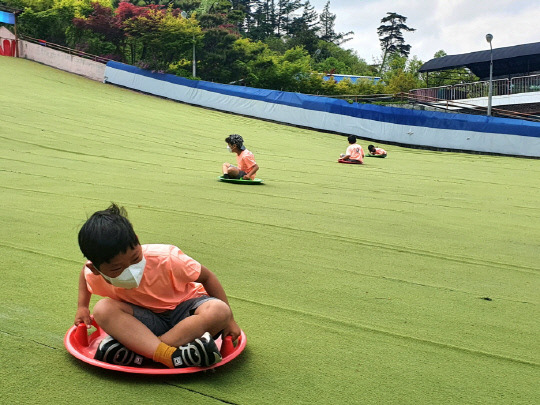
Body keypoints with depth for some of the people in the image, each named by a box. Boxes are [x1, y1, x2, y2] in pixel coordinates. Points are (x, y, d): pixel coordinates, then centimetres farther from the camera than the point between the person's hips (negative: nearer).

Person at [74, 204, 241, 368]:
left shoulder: (165, 259, -27)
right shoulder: (95, 277, -17)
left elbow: (207, 277, -13)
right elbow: (85, 272, 12)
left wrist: (228, 319, -11)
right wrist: (82, 307, 5)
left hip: (184, 310, -2)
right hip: (148, 320, 2)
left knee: (218, 310, -37)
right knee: (103, 309, -28)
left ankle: (136, 352, -34)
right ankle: (171, 356, -42)